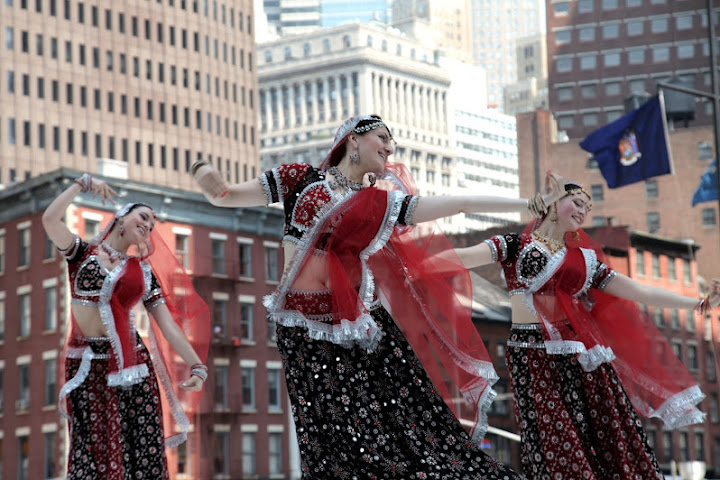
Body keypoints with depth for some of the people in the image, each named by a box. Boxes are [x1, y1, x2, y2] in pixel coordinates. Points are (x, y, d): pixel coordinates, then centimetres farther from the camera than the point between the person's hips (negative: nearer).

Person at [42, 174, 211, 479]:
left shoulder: (143, 271, 12)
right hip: (87, 365, -2)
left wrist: (196, 364, -5)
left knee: (143, 450, -5)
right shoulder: (83, 253, 8)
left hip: (130, 364, 2)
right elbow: (50, 219, -9)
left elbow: (168, 324, 6)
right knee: (95, 452, -7)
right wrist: (83, 183, 1)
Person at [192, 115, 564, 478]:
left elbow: (460, 204, 6)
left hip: (356, 324, 2)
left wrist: (532, 205, 4)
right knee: (336, 439, -3)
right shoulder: (301, 180, 5)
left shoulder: (382, 203, 9)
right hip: (305, 330, -2)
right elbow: (226, 197, 5)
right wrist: (209, 179, -19)